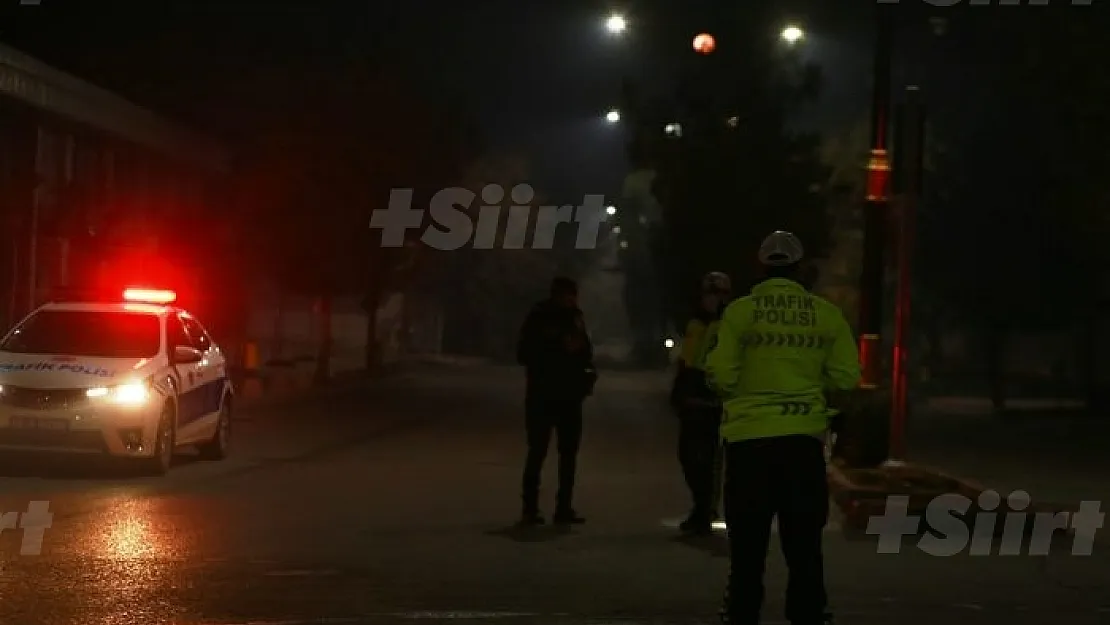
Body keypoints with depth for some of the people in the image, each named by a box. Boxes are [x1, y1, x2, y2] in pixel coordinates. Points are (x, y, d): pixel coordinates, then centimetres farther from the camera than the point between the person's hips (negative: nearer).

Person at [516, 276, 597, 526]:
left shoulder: (575, 317, 9)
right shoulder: (538, 318, -4)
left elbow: (586, 353, 15)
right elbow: (524, 354, -9)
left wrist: (579, 347, -9)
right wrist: (559, 348, -17)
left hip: (570, 394, 5)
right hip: (543, 395, -5)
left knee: (569, 451, 5)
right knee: (538, 451, -8)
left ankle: (564, 507, 10)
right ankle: (530, 508, -6)